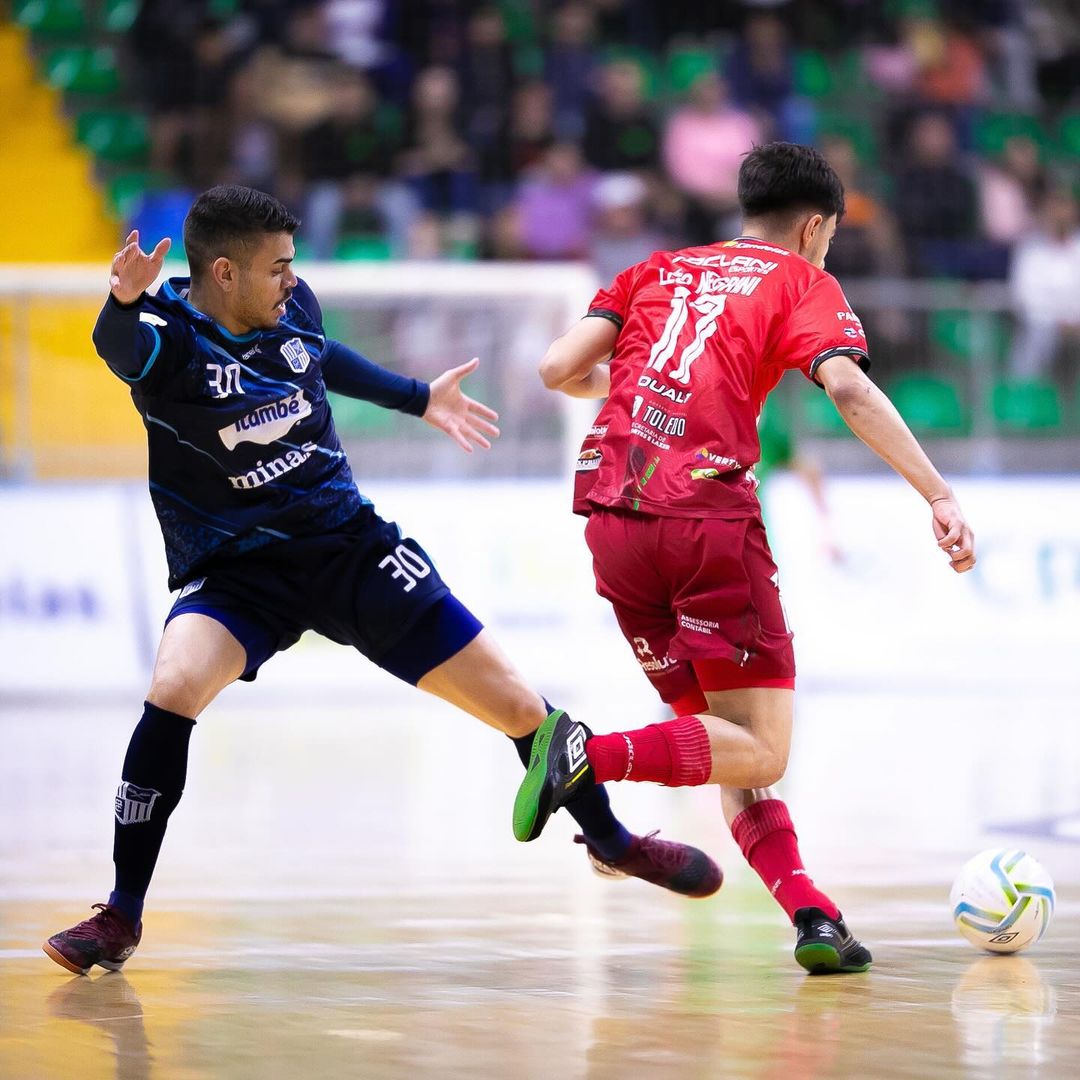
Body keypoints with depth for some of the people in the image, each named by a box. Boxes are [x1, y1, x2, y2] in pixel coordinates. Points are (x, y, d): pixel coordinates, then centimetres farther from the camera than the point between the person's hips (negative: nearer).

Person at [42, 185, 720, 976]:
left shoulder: (293, 308, -2)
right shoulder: (165, 335, -18)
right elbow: (119, 346, -43)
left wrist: (420, 399, 33)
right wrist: (124, 301, -66)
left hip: (350, 543, 4)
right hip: (235, 568, -4)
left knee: (516, 705, 3)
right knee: (175, 688, -34)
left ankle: (609, 838, 33)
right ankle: (122, 917, -18)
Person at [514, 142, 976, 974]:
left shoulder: (658, 271, 23)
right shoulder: (803, 283, 11)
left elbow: (559, 368, 14)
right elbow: (849, 388, -8)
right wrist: (938, 494, -12)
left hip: (611, 515, 6)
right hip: (708, 512, -5)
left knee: (716, 732, 14)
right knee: (760, 752, -1)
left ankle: (807, 910, 0)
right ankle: (591, 754, -23)